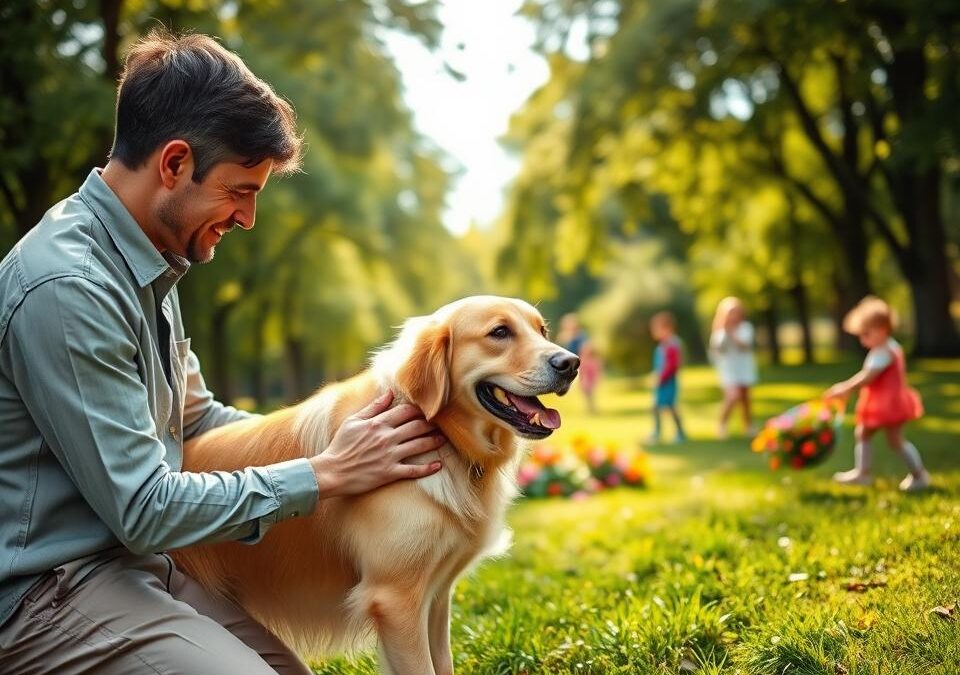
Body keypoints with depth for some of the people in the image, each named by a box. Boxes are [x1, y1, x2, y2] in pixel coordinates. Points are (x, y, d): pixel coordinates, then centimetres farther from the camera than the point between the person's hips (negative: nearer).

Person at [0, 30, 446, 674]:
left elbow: (196, 417, 18)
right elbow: (144, 509, -21)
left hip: (132, 565, 9)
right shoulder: (67, 285, -23)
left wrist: (338, 440, 4)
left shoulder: (147, 263, 7)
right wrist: (323, 474, -13)